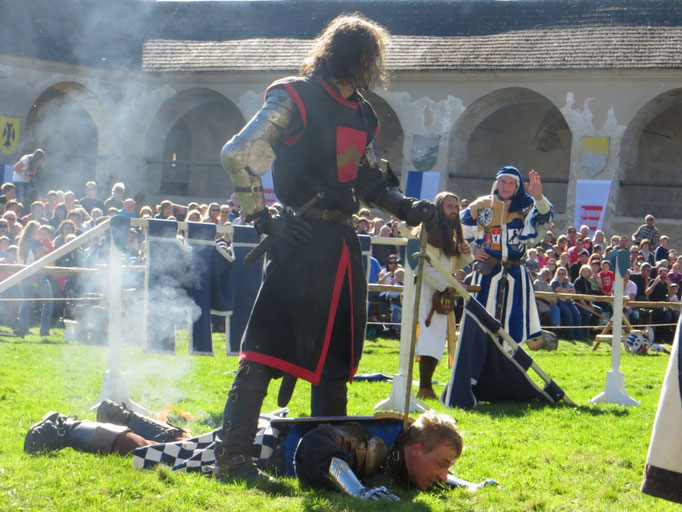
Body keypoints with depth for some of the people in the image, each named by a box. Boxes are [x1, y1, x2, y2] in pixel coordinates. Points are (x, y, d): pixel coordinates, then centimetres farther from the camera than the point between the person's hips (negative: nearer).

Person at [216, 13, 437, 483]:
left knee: (337, 350, 12)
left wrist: (405, 207, 9)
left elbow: (369, 180, 26)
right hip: (301, 238, -8)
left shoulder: (361, 114, 16)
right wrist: (262, 216, -13)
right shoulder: (294, 99, -7)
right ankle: (233, 456, -9)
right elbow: (237, 155, -10)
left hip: (343, 242, 8)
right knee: (269, 345, -10)